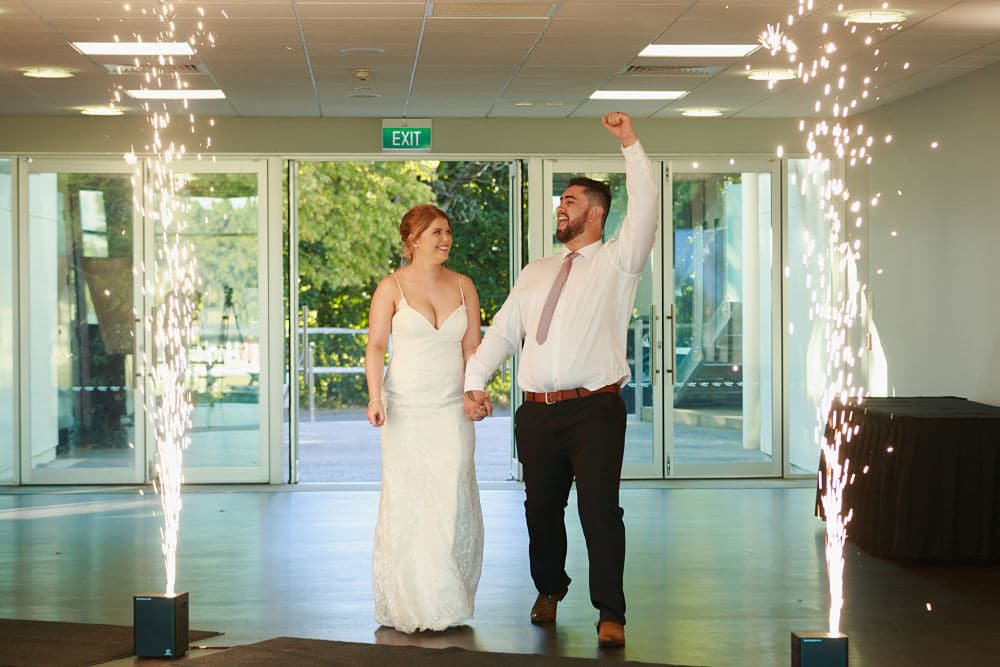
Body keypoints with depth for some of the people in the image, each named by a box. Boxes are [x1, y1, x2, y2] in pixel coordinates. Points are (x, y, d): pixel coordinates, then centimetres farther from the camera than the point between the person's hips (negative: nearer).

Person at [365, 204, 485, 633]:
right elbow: (375, 345, -2)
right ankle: (409, 603, 6)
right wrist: (375, 396, -13)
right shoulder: (392, 287, 1)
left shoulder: (463, 286, 10)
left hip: (451, 408, 2)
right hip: (406, 408, -2)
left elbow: (472, 346, 12)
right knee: (406, 501, -2)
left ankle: (449, 602, 4)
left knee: (452, 500, -6)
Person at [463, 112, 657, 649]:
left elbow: (644, 208, -12)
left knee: (599, 508, -11)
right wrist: (473, 382, 4)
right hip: (537, 412, 5)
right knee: (541, 508, 14)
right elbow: (502, 331, 16)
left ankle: (611, 615, -4)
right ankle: (549, 589, 36)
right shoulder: (536, 273, 19)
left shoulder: (617, 262, 4)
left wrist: (631, 145, -16)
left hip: (595, 409, -5)